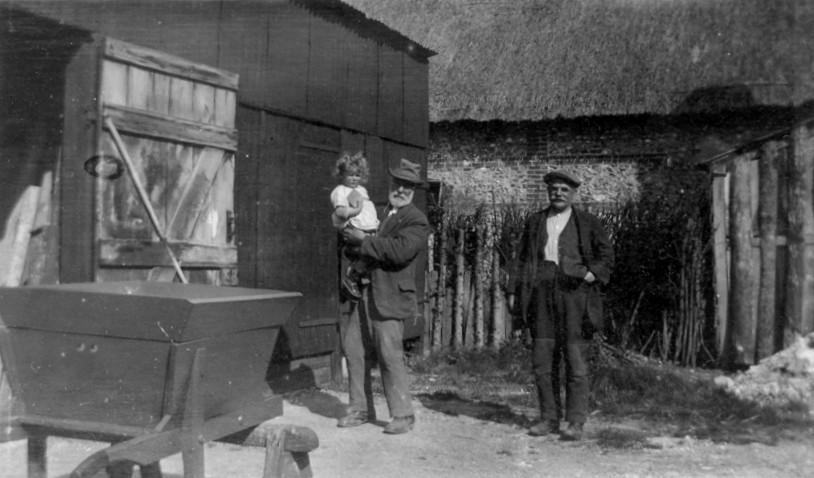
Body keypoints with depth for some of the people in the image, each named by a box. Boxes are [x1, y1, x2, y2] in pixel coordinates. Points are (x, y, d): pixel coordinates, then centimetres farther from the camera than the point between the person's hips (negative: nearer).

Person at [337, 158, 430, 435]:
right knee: (354, 350, 8)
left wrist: (363, 240, -14)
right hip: (363, 294, 7)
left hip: (389, 296, -7)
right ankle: (361, 409, 21)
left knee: (390, 356, -7)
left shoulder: (417, 222, -4)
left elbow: (400, 250, -21)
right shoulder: (379, 212, 19)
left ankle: (403, 415, 6)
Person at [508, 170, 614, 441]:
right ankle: (549, 419, 12)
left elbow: (606, 255, 9)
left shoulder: (588, 223, 7)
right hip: (542, 292, 3)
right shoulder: (535, 222, 16)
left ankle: (576, 423, 1)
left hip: (574, 292, -3)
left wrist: (592, 274, -9)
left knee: (575, 360, -5)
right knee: (542, 360, 3)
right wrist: (516, 291, 9)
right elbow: (525, 259, 17)